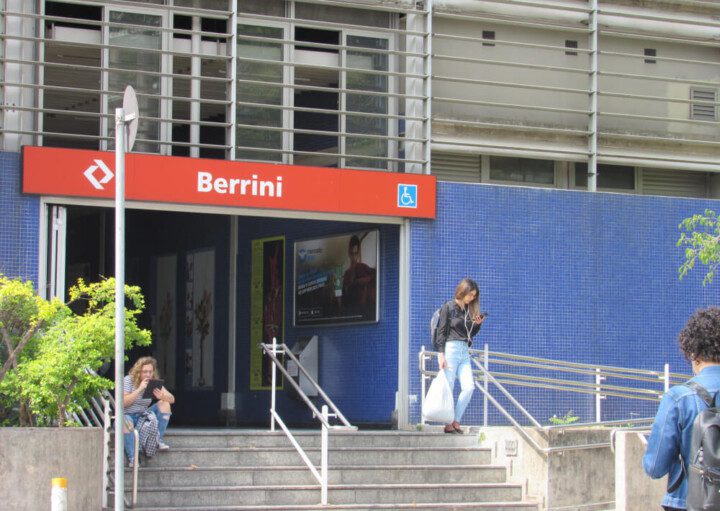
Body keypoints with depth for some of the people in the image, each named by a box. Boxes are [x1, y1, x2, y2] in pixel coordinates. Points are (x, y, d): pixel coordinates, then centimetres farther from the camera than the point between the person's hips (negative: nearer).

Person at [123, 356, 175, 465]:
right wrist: (139, 389, -29)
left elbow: (172, 399, -6)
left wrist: (162, 397, -30)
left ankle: (158, 440, -14)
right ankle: (132, 458, -39)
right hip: (127, 415, -5)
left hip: (143, 415, 5)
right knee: (125, 423, -40)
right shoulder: (128, 380, -10)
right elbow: (124, 403, -22)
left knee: (164, 404, -13)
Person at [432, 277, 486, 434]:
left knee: (469, 387, -7)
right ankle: (448, 424, 2)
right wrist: (441, 355, -12)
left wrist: (477, 324, 1)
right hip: (451, 348, -6)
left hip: (464, 351, 6)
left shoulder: (469, 310, 16)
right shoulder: (448, 307, -2)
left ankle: (456, 421, 2)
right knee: (448, 387, -3)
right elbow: (441, 331, -5)